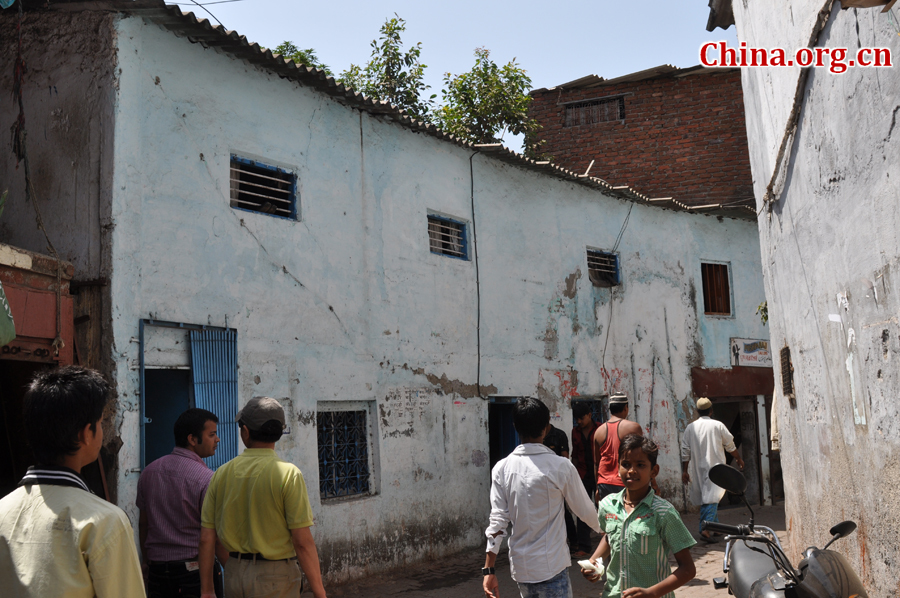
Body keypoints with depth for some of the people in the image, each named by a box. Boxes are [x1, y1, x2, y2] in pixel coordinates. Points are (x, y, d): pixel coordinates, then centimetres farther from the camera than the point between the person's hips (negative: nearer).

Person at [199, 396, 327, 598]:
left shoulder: (222, 474, 0)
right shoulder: (288, 474, -14)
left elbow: (206, 538, 3)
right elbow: (303, 541, -16)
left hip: (234, 574, 5)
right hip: (275, 576, -5)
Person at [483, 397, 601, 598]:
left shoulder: (502, 468, -4)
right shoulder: (561, 466, -12)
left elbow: (498, 521, -5)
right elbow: (585, 511, 0)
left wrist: (489, 570, -1)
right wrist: (604, 528, 21)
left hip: (519, 567, 4)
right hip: (550, 567, -4)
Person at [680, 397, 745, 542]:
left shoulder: (690, 427, 3)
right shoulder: (718, 425, -3)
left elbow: (685, 451, 3)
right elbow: (730, 446, 6)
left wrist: (685, 471, 8)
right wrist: (739, 459, 22)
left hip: (697, 469, 3)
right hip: (715, 466, -3)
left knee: (704, 497, 14)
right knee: (712, 497, -9)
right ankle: (705, 527, -23)